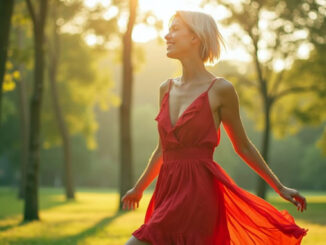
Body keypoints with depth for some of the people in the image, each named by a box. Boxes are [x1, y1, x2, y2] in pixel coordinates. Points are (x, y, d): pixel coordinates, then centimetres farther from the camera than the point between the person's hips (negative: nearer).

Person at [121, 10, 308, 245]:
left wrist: (280, 187, 8)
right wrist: (139, 188, 31)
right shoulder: (166, 88, 11)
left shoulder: (220, 90, -6)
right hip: (167, 191, 7)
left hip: (197, 194, -6)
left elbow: (243, 146, 5)